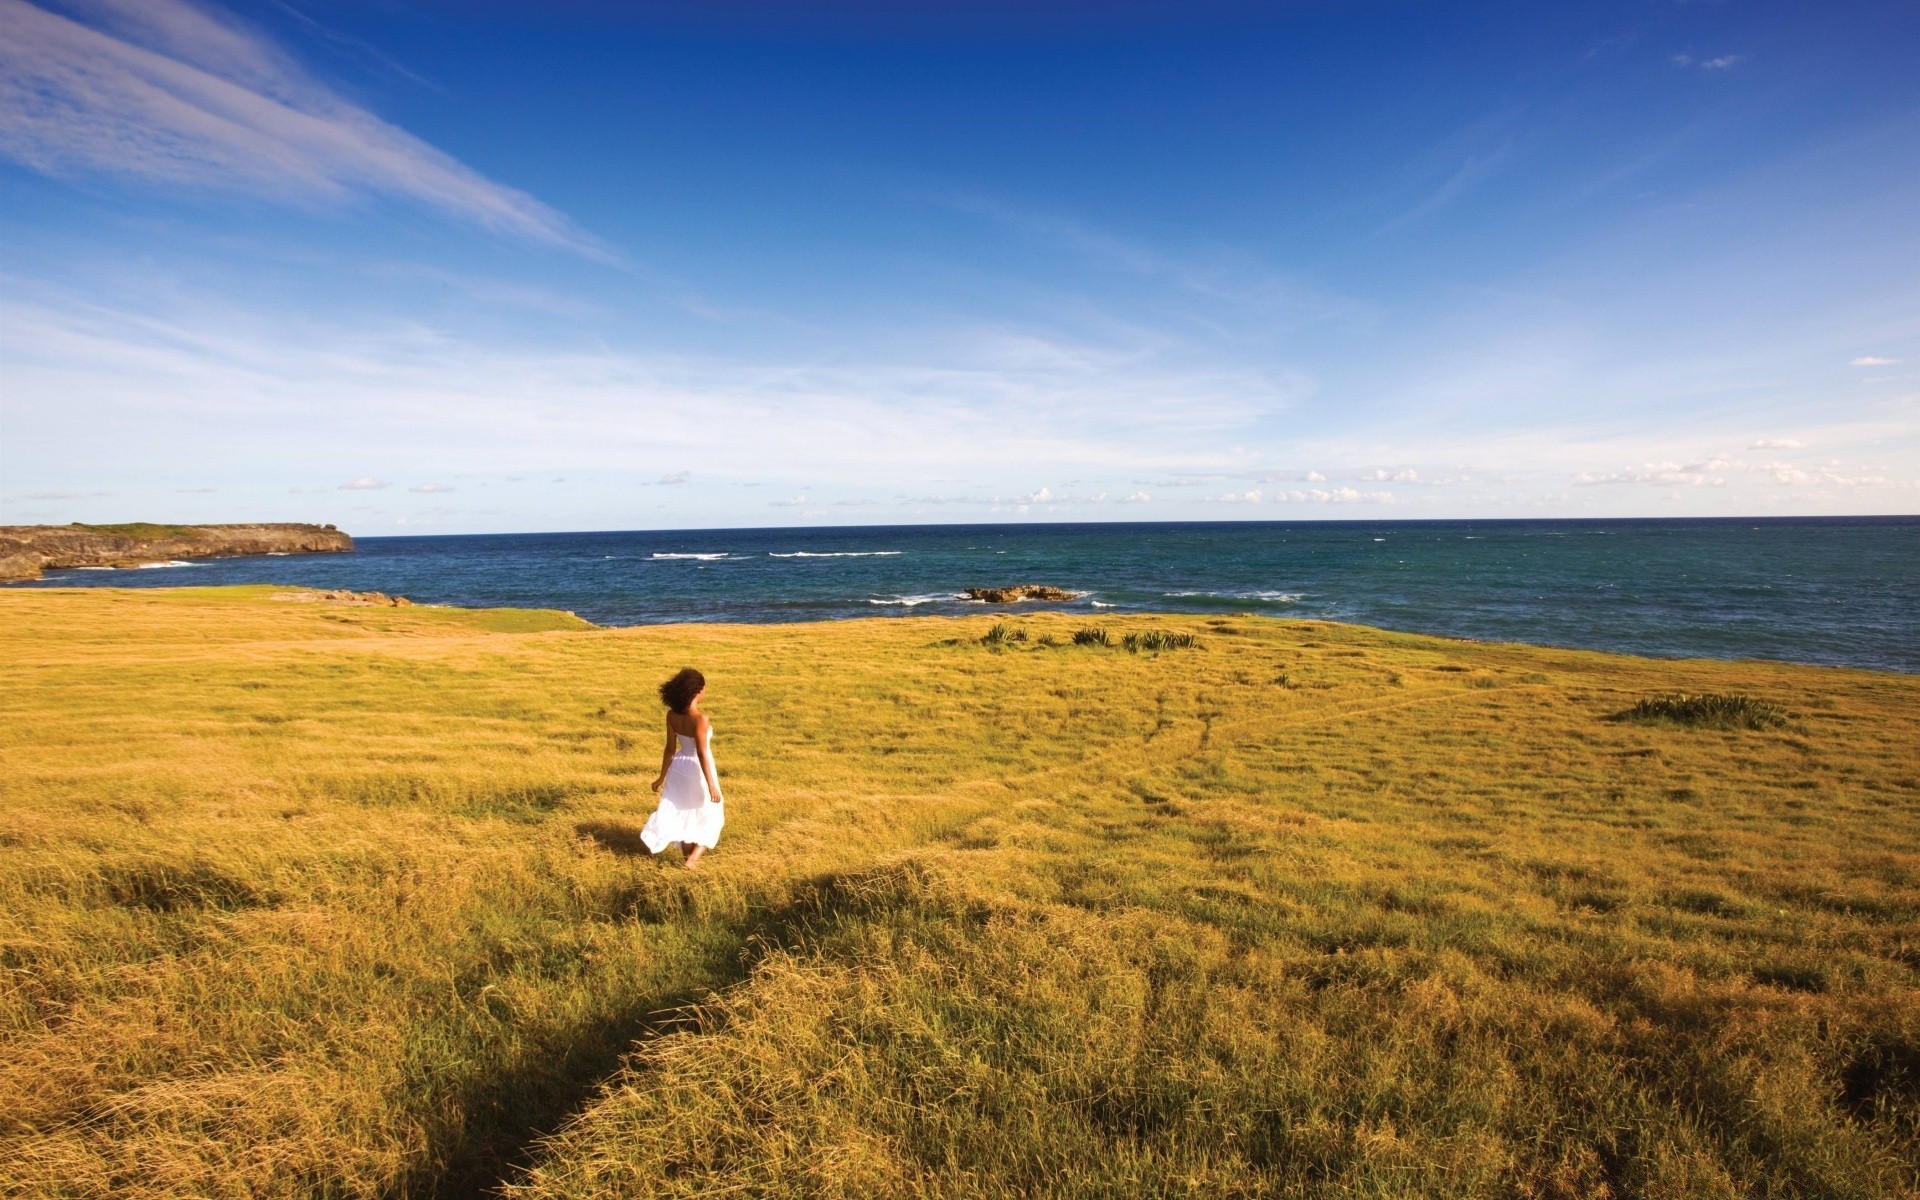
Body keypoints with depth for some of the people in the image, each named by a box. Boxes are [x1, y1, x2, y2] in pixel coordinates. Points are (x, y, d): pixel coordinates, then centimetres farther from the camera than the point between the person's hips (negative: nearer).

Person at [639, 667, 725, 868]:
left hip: (679, 766, 6)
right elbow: (701, 753, -25)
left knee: (676, 808, 22)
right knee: (710, 815, 15)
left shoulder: (672, 715, -9)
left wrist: (662, 777, 9)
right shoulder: (700, 719, -27)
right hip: (698, 770, -5)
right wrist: (711, 785, -18)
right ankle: (693, 858, 11)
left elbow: (670, 748, -2)